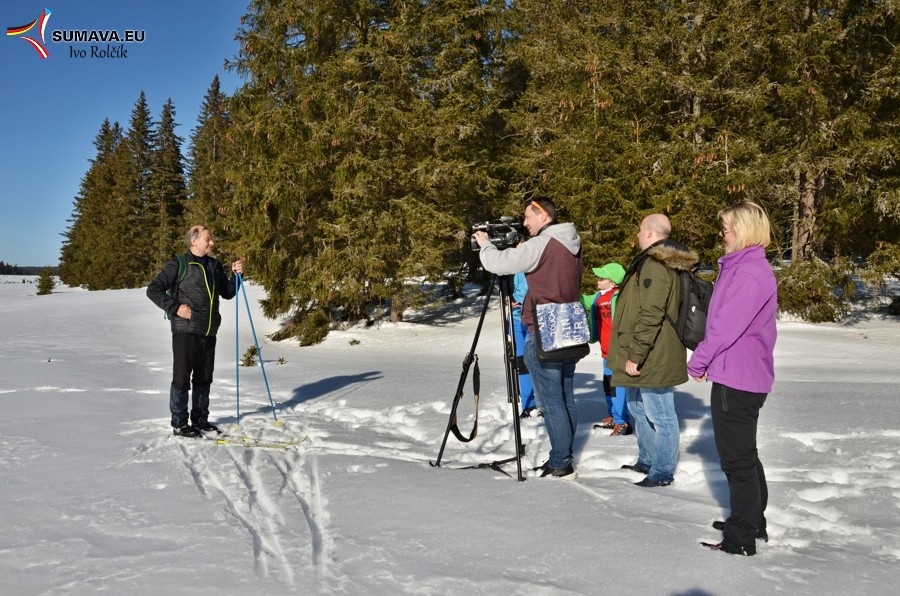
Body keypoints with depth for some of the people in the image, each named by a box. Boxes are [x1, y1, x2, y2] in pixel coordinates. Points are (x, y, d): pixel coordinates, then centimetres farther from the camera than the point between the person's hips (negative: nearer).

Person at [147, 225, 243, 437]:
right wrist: (175, 308, -14)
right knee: (182, 378, -1)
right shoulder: (178, 265, -5)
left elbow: (227, 293, 19)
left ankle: (200, 420, 24)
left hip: (209, 333, 6)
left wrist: (236, 275, 3)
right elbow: (153, 290, -7)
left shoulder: (214, 266, 15)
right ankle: (179, 424, 8)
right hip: (185, 331, -6)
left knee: (204, 378, 13)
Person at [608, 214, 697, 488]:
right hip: (651, 357, 11)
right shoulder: (653, 262, 16)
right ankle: (647, 462, 35)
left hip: (653, 359, -11)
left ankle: (662, 472, 9)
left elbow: (650, 317, -25)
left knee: (659, 415, -1)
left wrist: (635, 355, -22)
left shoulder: (655, 265, -19)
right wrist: (633, 354, 24)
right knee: (639, 409, 22)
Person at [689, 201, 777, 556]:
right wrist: (707, 361, 10)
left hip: (737, 380, -10)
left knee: (737, 459, 0)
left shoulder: (749, 273, -21)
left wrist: (698, 361, -11)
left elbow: (726, 326, -23)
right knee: (744, 454, 21)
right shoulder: (742, 267, 12)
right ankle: (753, 522, 34)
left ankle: (742, 538, 10)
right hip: (740, 376, 10)